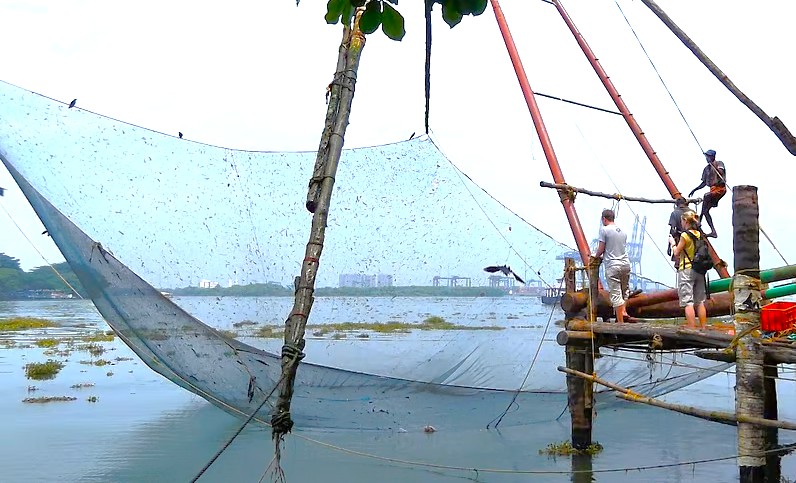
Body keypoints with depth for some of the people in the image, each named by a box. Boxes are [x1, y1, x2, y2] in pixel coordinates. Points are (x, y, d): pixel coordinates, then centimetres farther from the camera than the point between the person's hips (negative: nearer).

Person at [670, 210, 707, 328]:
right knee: (700, 302, 12)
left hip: (686, 270, -7)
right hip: (699, 270, 7)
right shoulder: (700, 235, 9)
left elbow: (676, 253, -6)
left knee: (688, 302, -7)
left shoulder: (685, 235, -11)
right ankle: (704, 329, 14)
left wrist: (672, 243, 11)